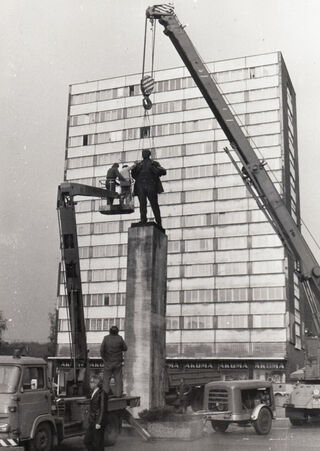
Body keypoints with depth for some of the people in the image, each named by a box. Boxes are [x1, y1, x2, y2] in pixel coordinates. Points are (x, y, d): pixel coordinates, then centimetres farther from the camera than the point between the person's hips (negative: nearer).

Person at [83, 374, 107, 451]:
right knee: (87, 441, 9)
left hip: (98, 422, -9)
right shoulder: (93, 393, 12)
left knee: (98, 444, -1)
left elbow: (102, 409, -16)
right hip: (92, 422, 9)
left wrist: (98, 423, -19)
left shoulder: (102, 394, -14)